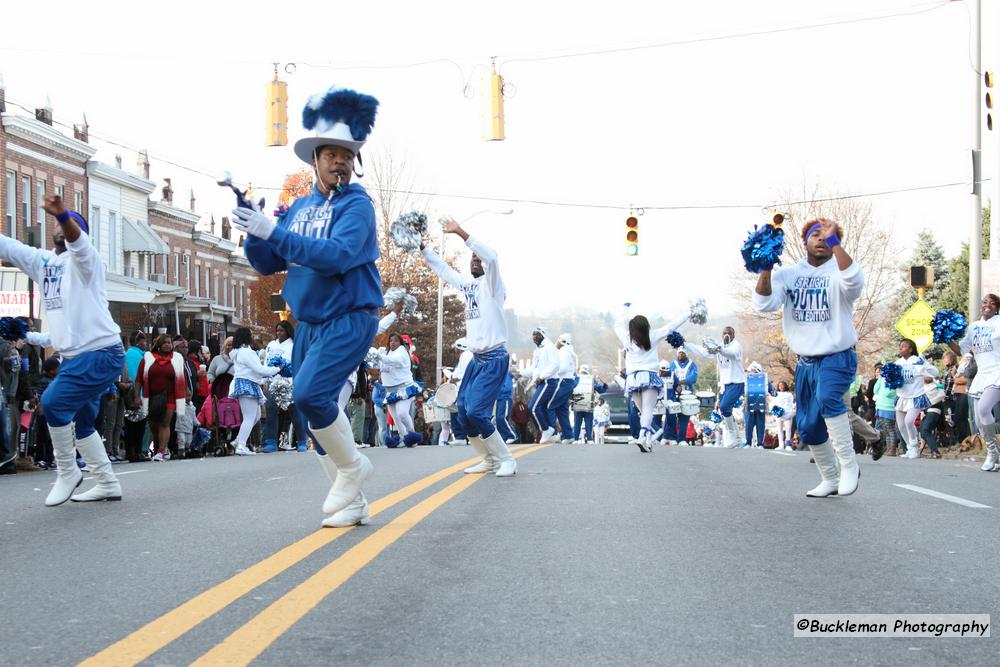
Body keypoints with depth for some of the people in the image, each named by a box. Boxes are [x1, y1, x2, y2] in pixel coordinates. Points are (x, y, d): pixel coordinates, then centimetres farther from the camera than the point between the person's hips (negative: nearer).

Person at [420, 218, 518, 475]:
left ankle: (507, 459, -4)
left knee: (476, 412, -17)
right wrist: (421, 246, 20)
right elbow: (441, 268, 27)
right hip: (476, 359, 8)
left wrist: (460, 232, -28)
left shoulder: (491, 284, -5)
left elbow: (491, 256, -25)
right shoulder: (468, 286, 16)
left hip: (494, 359, -8)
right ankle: (491, 459, 15)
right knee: (463, 411, 3)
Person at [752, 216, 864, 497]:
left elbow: (854, 282, -32)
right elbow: (763, 304, -8)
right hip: (806, 360, 5)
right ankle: (830, 480, 29)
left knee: (827, 398, -34)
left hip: (837, 356, -5)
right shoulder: (787, 274, 5)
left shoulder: (837, 271, -7)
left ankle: (849, 464, -19)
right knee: (808, 427, 8)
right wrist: (766, 266, -18)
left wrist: (834, 242, -33)